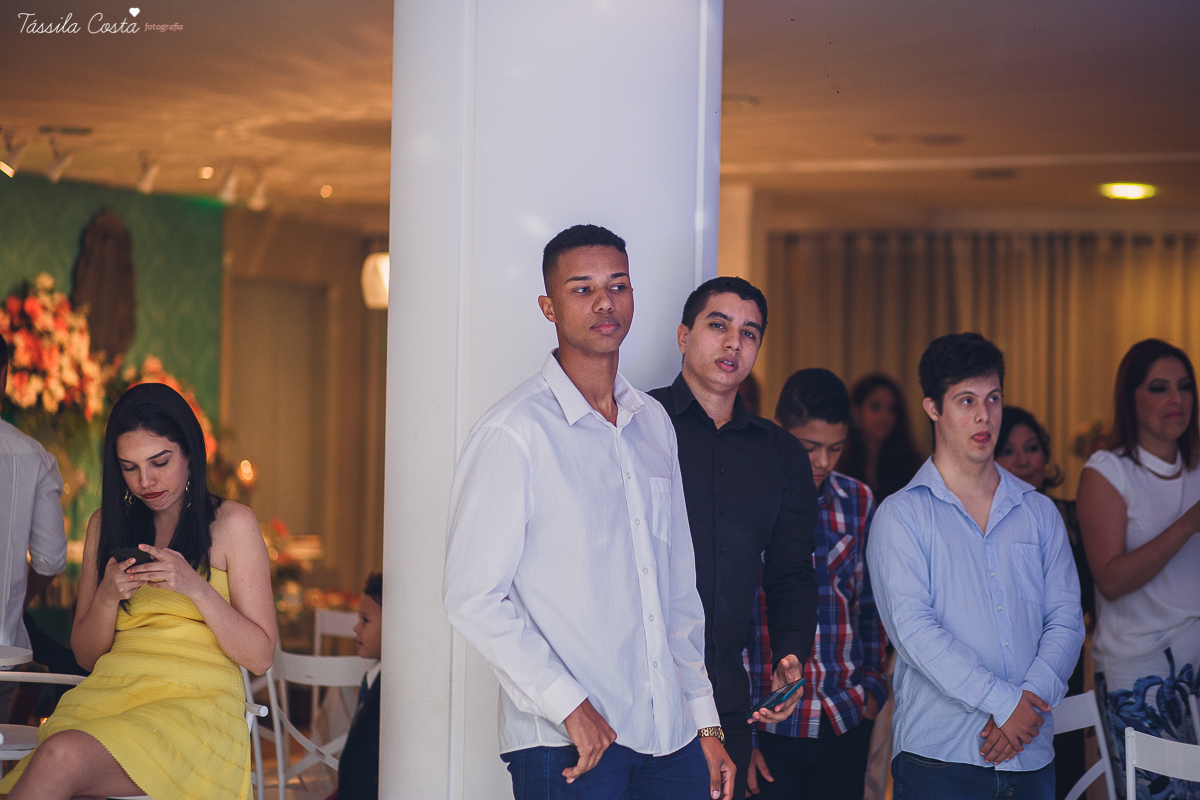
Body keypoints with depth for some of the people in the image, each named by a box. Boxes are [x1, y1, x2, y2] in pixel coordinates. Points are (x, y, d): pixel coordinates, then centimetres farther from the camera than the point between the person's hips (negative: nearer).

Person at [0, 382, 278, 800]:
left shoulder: (232, 523, 6)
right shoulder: (106, 525, 18)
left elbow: (260, 656, 2)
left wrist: (195, 587, -12)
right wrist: (108, 595, -2)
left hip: (196, 702, -3)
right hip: (108, 693, 3)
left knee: (60, 757, -34)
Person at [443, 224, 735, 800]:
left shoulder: (654, 423, 12)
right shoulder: (513, 433, -8)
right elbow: (473, 599, -12)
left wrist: (706, 721, 12)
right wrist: (570, 705, -16)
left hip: (670, 732, 5)